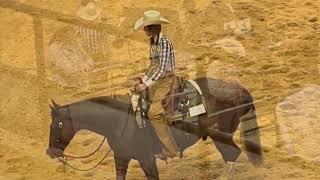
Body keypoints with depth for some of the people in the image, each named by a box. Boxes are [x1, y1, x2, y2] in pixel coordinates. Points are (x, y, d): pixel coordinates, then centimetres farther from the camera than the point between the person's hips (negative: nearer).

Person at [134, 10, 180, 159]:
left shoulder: (164, 43, -18)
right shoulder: (152, 42, 8)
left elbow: (162, 69, -23)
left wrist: (146, 84, -25)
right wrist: (143, 80, 13)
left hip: (165, 80, -9)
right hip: (156, 81, 9)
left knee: (154, 113, -16)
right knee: (159, 117, 10)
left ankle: (171, 149, -8)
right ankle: (167, 150, 19)